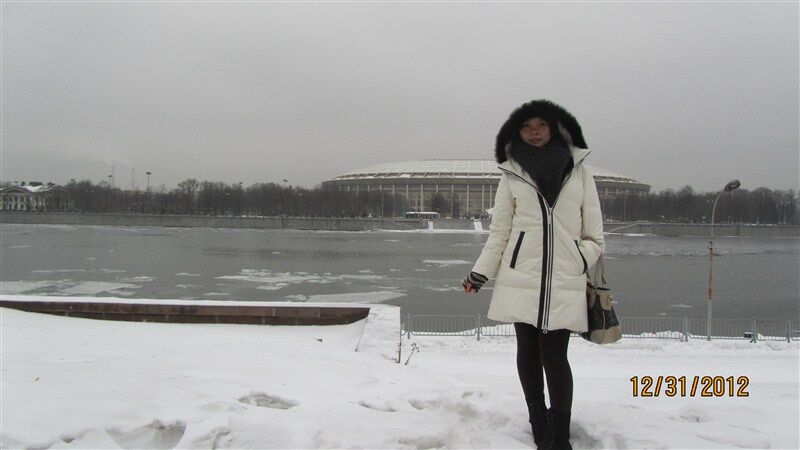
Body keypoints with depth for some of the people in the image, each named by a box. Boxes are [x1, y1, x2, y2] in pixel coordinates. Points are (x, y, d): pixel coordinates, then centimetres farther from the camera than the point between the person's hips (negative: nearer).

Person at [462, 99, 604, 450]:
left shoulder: (580, 172, 10)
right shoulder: (512, 174, 8)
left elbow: (594, 235, 11)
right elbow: (499, 233, 8)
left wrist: (581, 262, -2)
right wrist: (480, 273, 1)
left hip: (564, 280, -1)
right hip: (521, 278, 1)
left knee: (554, 354, -7)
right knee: (528, 349, 8)